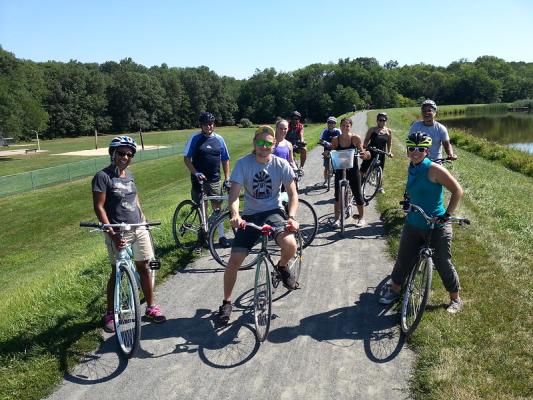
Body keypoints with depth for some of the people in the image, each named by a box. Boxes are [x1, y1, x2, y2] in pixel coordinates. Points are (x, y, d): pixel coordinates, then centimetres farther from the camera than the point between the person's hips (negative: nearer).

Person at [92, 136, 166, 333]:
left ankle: (151, 307, 22)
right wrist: (112, 233, -19)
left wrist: (143, 219, 12)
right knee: (117, 272, 3)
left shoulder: (129, 175, 10)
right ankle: (110, 314, 19)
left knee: (144, 267, 9)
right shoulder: (103, 176, -10)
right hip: (119, 232, -6)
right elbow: (99, 207, -13)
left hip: (139, 228, 6)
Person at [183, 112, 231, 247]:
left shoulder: (219, 139, 5)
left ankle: (221, 236, 7)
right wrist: (195, 173, -18)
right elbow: (186, 158, -4)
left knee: (217, 206, 2)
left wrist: (227, 179, 5)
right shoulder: (195, 138, -3)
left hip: (214, 179, 2)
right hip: (199, 178, -2)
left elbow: (225, 159, 10)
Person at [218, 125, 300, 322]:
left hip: (274, 212, 0)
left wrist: (291, 217, -23)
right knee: (234, 260, -10)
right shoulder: (243, 163, -10)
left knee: (290, 246, -30)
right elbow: (234, 194, -16)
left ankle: (282, 266, 9)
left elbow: (293, 194, -5)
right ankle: (227, 302, 15)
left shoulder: (281, 164, -7)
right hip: (250, 215, 0)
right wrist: (235, 215, -36)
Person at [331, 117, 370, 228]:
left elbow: (361, 153, -1)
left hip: (353, 169, -1)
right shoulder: (335, 140, -2)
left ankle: (361, 217, 21)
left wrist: (365, 154, -23)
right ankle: (337, 218, 17)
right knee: (338, 195, 3)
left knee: (357, 194, 4)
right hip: (340, 169, 2)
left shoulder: (356, 138, -7)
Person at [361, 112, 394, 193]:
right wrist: (364, 147, -19)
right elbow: (366, 140, -2)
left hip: (381, 154, 2)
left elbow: (389, 143, 12)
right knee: (363, 170, -5)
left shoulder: (388, 131, 6)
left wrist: (389, 152, 0)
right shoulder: (372, 130, -2)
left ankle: (380, 187, 26)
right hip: (370, 153, -2)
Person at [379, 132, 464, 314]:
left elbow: (457, 191, -16)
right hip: (413, 224, 6)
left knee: (443, 264, 7)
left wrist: (447, 214, -19)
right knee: (403, 259, 14)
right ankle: (395, 290, 34)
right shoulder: (412, 168, 3)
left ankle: (455, 299, 28)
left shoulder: (434, 169, -18)